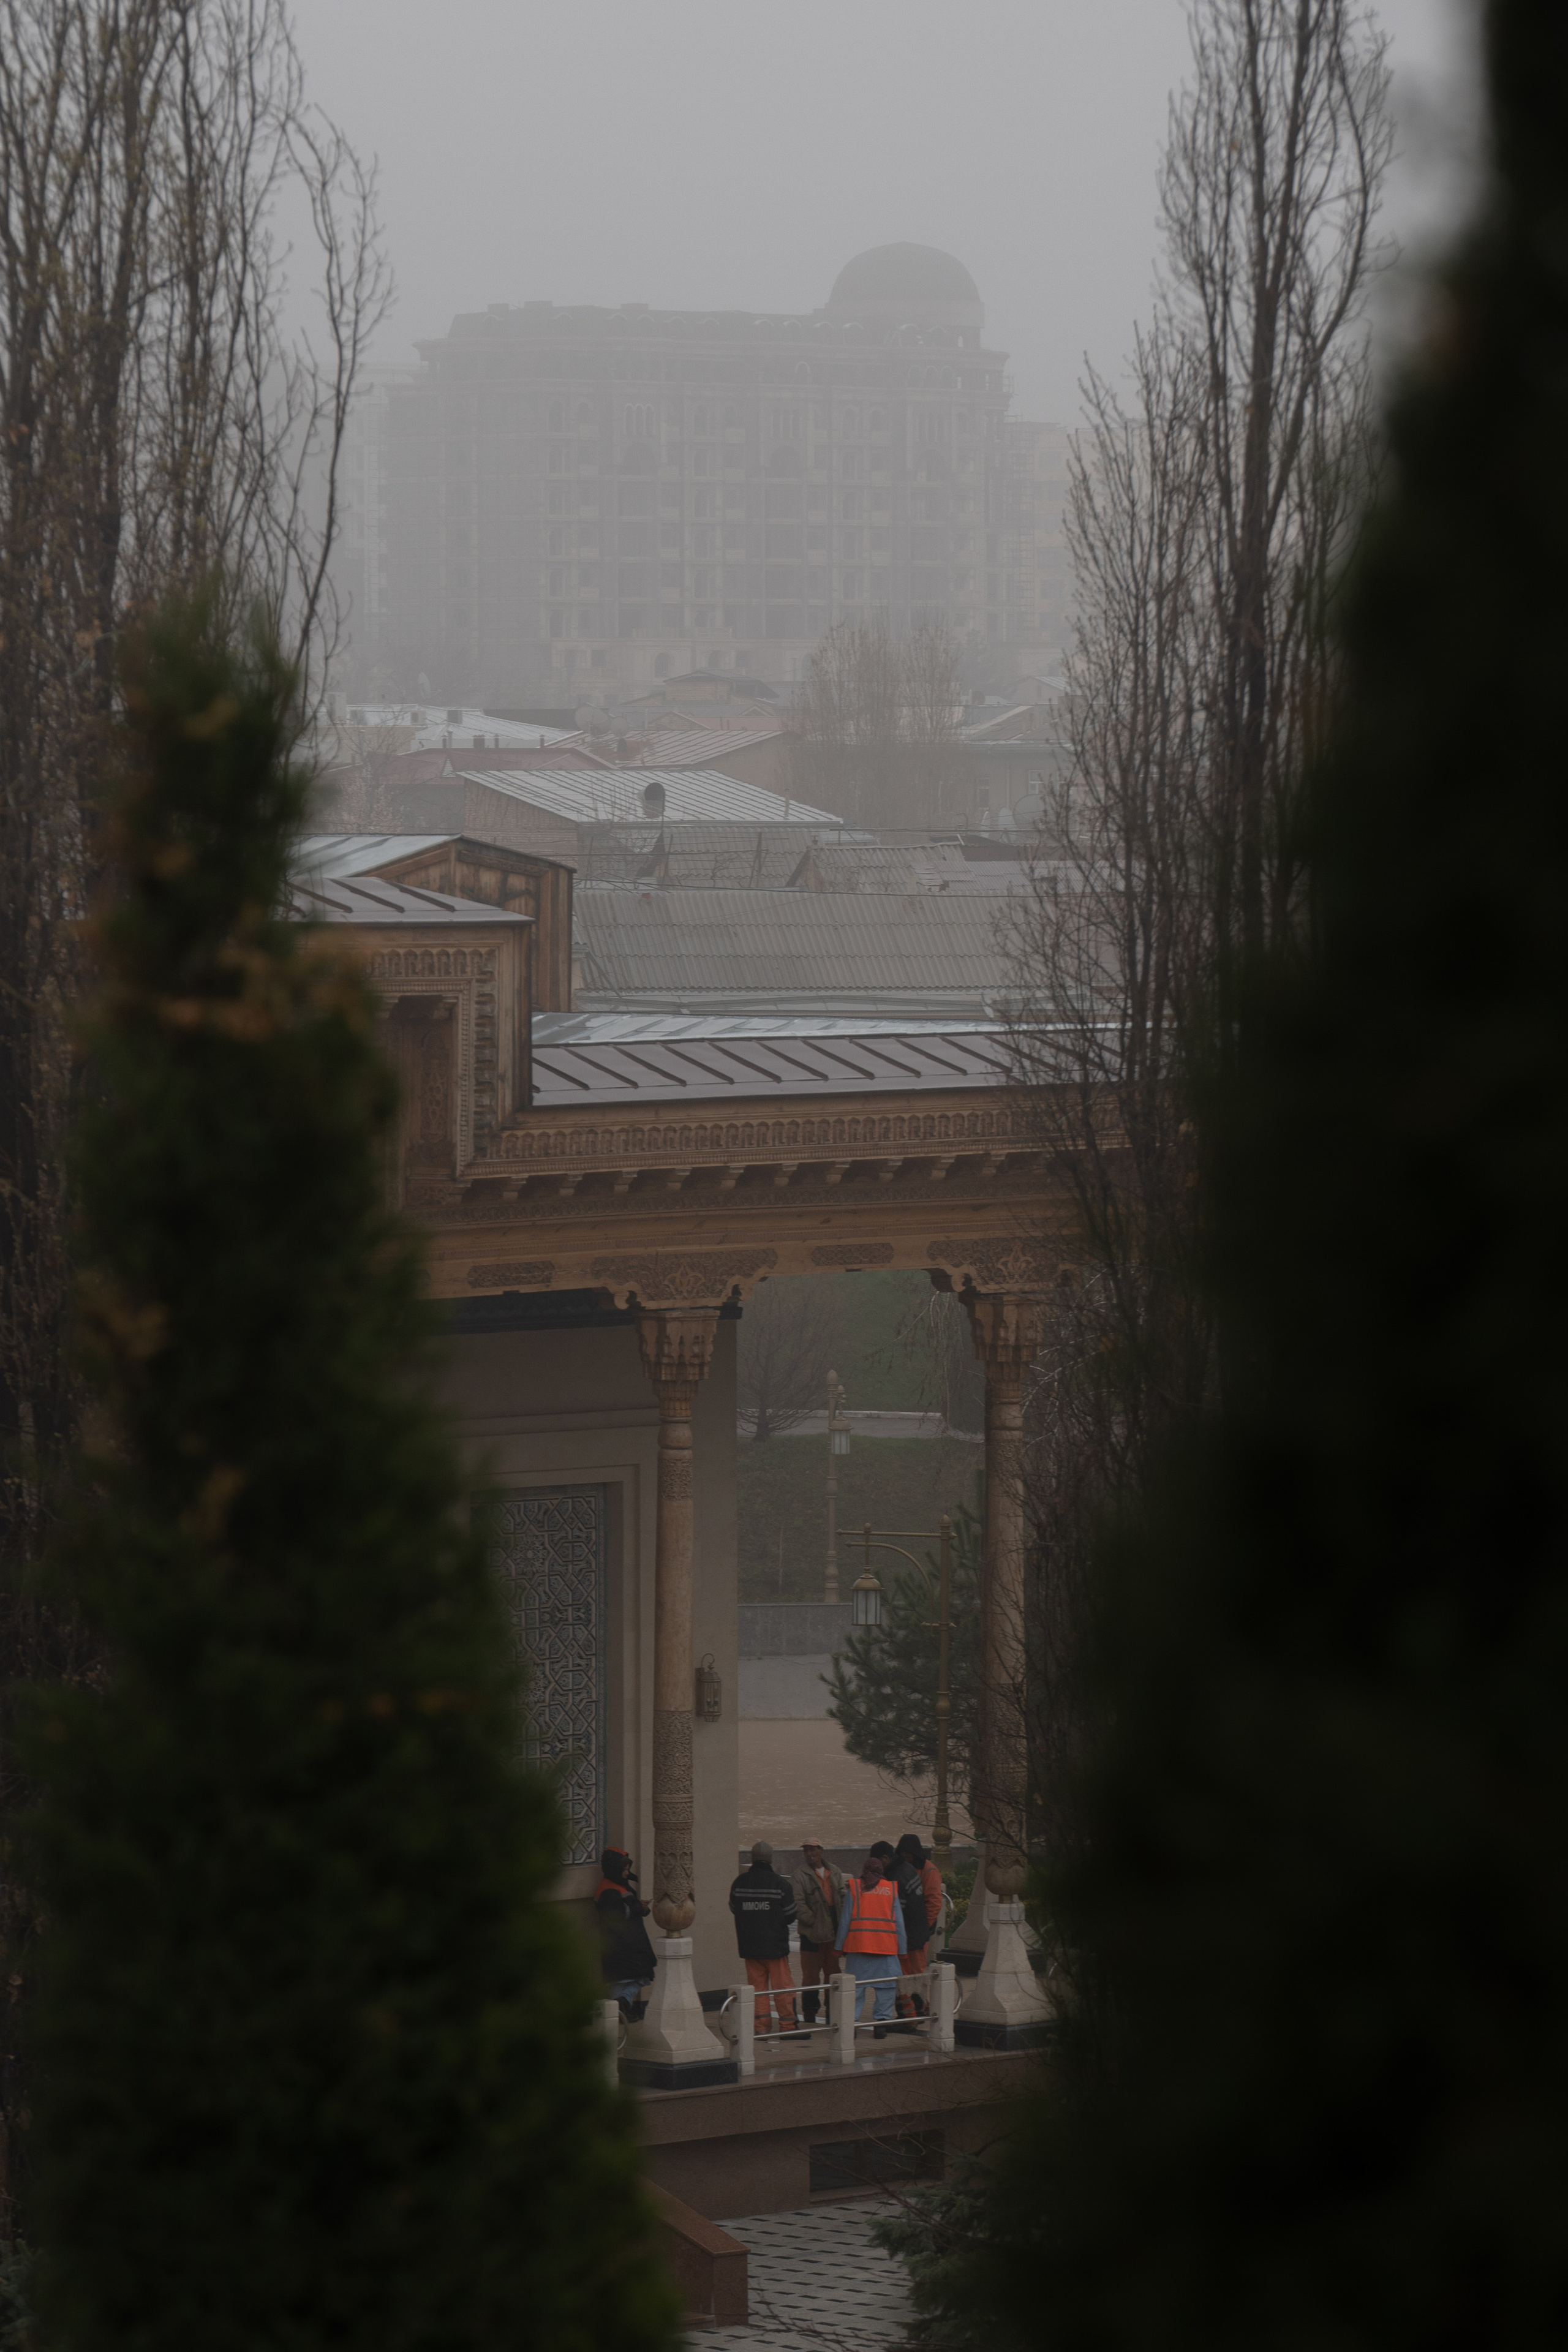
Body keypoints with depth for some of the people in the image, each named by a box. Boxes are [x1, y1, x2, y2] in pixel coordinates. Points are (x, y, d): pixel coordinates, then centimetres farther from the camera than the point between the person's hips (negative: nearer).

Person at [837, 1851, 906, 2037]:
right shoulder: (891, 1890, 8)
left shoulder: (854, 1888, 4)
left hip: (858, 1945, 0)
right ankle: (881, 2021, -1)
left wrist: (841, 1946, 8)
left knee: (854, 1986, 4)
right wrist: (901, 1949, 11)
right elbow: (899, 1922, 8)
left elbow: (845, 1920, 4)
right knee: (885, 1987, 5)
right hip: (886, 1946, 1)